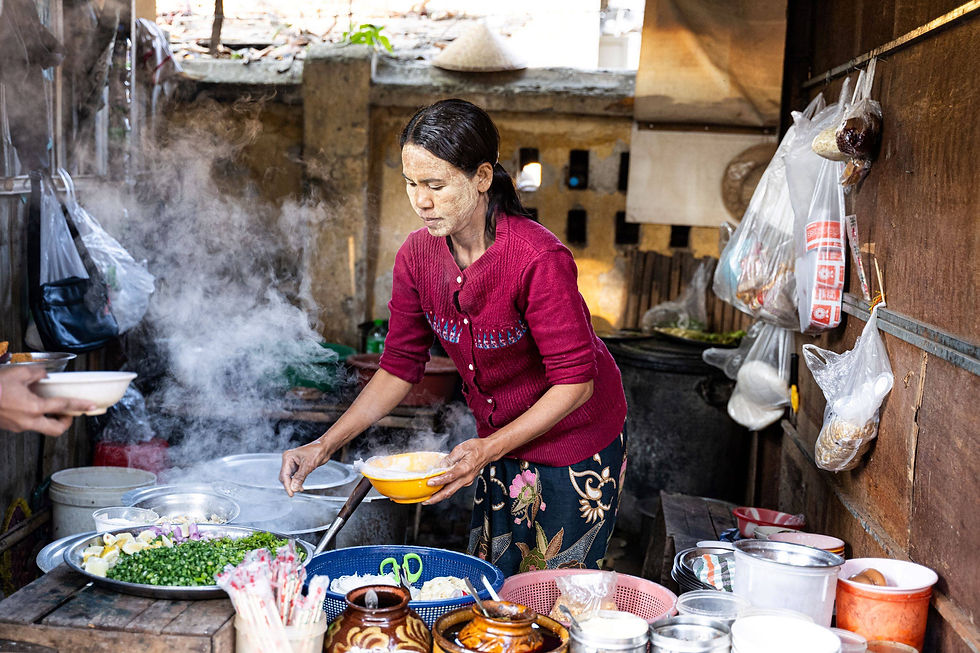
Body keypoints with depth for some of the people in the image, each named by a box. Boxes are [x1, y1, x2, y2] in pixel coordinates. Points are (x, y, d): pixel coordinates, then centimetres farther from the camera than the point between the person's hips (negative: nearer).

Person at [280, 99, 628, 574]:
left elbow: (575, 382, -24)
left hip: (576, 448, -5)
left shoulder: (539, 259, -29)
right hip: (500, 443, 5)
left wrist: (489, 448, -31)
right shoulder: (417, 257, -10)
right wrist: (324, 446, -11)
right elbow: (399, 367, -2)